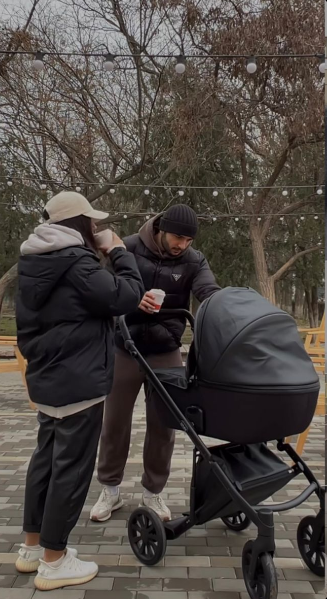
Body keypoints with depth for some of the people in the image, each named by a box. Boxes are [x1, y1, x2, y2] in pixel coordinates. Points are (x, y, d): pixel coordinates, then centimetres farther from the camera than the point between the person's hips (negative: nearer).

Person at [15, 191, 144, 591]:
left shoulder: (36, 265, 10)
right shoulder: (76, 263, -20)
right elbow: (127, 295, -19)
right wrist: (118, 251, -8)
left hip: (47, 380, 10)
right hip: (78, 384, -10)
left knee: (46, 458, 18)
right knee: (71, 467, 2)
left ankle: (32, 547, 32)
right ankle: (53, 562, 16)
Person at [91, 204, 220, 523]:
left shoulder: (194, 261, -6)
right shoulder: (130, 248, -10)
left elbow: (211, 291, -22)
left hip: (166, 353, 1)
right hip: (124, 350, -1)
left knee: (162, 426, 9)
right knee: (115, 422, 11)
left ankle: (153, 492, 29)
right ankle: (110, 490, 30)